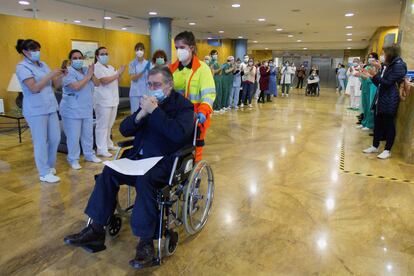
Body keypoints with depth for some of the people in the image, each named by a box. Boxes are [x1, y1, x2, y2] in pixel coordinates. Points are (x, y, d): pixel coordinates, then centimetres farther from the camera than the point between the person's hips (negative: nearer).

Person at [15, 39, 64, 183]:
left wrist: (61, 75, -6)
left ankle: (49, 165, 30)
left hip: (50, 107, 7)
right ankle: (44, 173, 9)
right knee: (41, 141, -1)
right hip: (36, 110, -7)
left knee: (55, 138, 11)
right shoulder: (22, 67, -8)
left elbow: (56, 85, 12)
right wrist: (50, 75, -21)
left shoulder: (43, 65, 12)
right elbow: (34, 88, -19)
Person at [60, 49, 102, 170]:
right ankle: (73, 159, 14)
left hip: (87, 109, 7)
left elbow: (97, 83, 2)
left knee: (88, 134, 15)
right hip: (72, 110, -6)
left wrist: (91, 73, -13)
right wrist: (88, 76, -18)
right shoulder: (68, 72, -12)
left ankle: (89, 155, 30)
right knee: (73, 137, 0)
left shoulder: (86, 70, 9)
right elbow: (76, 86, -26)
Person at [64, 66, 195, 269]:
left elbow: (179, 134, -25)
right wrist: (140, 114, -8)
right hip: (140, 157, 7)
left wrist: (154, 111, -21)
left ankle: (146, 243, -22)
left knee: (144, 179, -34)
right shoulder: (149, 102, 15)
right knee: (108, 172, -11)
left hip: (166, 162, -7)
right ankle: (96, 229, -1)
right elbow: (124, 130, 11)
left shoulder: (183, 106, -4)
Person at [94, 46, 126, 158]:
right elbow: (104, 81, -20)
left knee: (109, 124, 15)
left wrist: (120, 73, 2)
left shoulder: (111, 67, 18)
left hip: (113, 99, 8)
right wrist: (117, 74, -13)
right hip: (103, 100, -8)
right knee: (102, 125, -6)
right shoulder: (96, 67, -7)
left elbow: (116, 81, 19)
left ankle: (108, 144, 27)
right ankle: (101, 149, -2)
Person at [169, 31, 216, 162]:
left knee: (194, 151, 8)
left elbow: (209, 94, -14)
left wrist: (202, 112, -29)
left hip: (195, 118, -4)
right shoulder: (172, 68, 6)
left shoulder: (202, 68, -8)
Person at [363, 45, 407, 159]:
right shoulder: (386, 66, 16)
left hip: (389, 101, -8)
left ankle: (387, 150, 9)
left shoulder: (399, 65, -11)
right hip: (380, 100, 9)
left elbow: (387, 83, -17)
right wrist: (372, 76, 5)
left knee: (389, 125, 0)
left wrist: (376, 74, -18)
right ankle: (375, 146, 22)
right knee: (377, 124, 12)